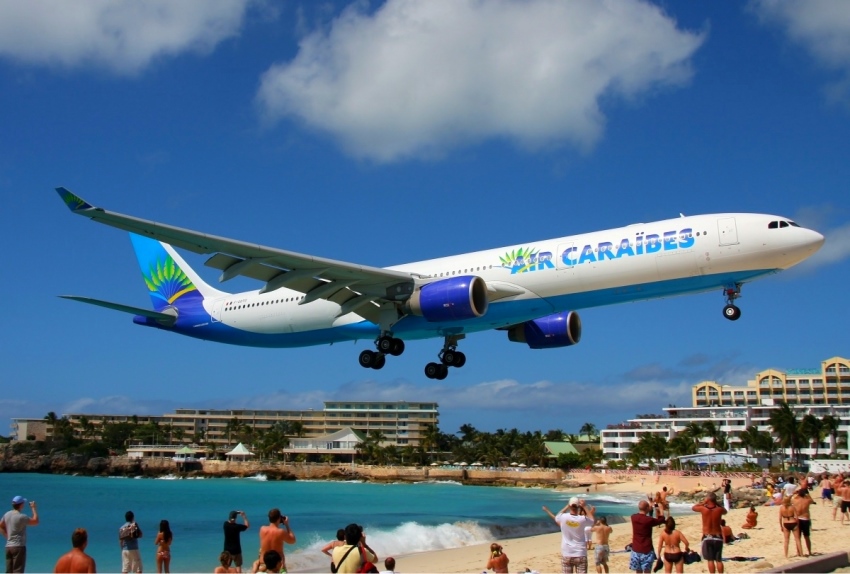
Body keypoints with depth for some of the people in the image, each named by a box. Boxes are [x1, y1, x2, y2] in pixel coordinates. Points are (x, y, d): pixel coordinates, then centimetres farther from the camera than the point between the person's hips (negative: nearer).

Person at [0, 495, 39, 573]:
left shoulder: (7, 515, 6)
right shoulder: (21, 517, -17)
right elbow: (35, 521, -8)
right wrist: (33, 508, -1)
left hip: (8, 546, 8)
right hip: (19, 546, -8)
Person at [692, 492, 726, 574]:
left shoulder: (703, 509, -12)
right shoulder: (719, 509, -8)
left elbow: (693, 507, 8)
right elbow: (725, 511, 18)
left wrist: (703, 502, 6)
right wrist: (717, 504, 12)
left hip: (707, 537, -2)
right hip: (718, 537, 2)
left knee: (710, 560, 5)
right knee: (719, 560, 11)